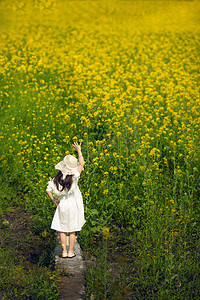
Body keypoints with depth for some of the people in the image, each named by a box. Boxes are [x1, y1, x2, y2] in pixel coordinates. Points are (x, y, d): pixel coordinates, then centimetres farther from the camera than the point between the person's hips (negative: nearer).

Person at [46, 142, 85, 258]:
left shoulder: (56, 179, -9)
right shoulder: (74, 177, -18)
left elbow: (48, 190, -7)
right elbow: (82, 164, -11)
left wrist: (54, 200, 6)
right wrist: (79, 151, -2)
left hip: (62, 205, 2)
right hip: (74, 206, -2)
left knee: (62, 230, 13)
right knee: (72, 230, 10)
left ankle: (64, 252, 16)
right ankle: (71, 252, 16)